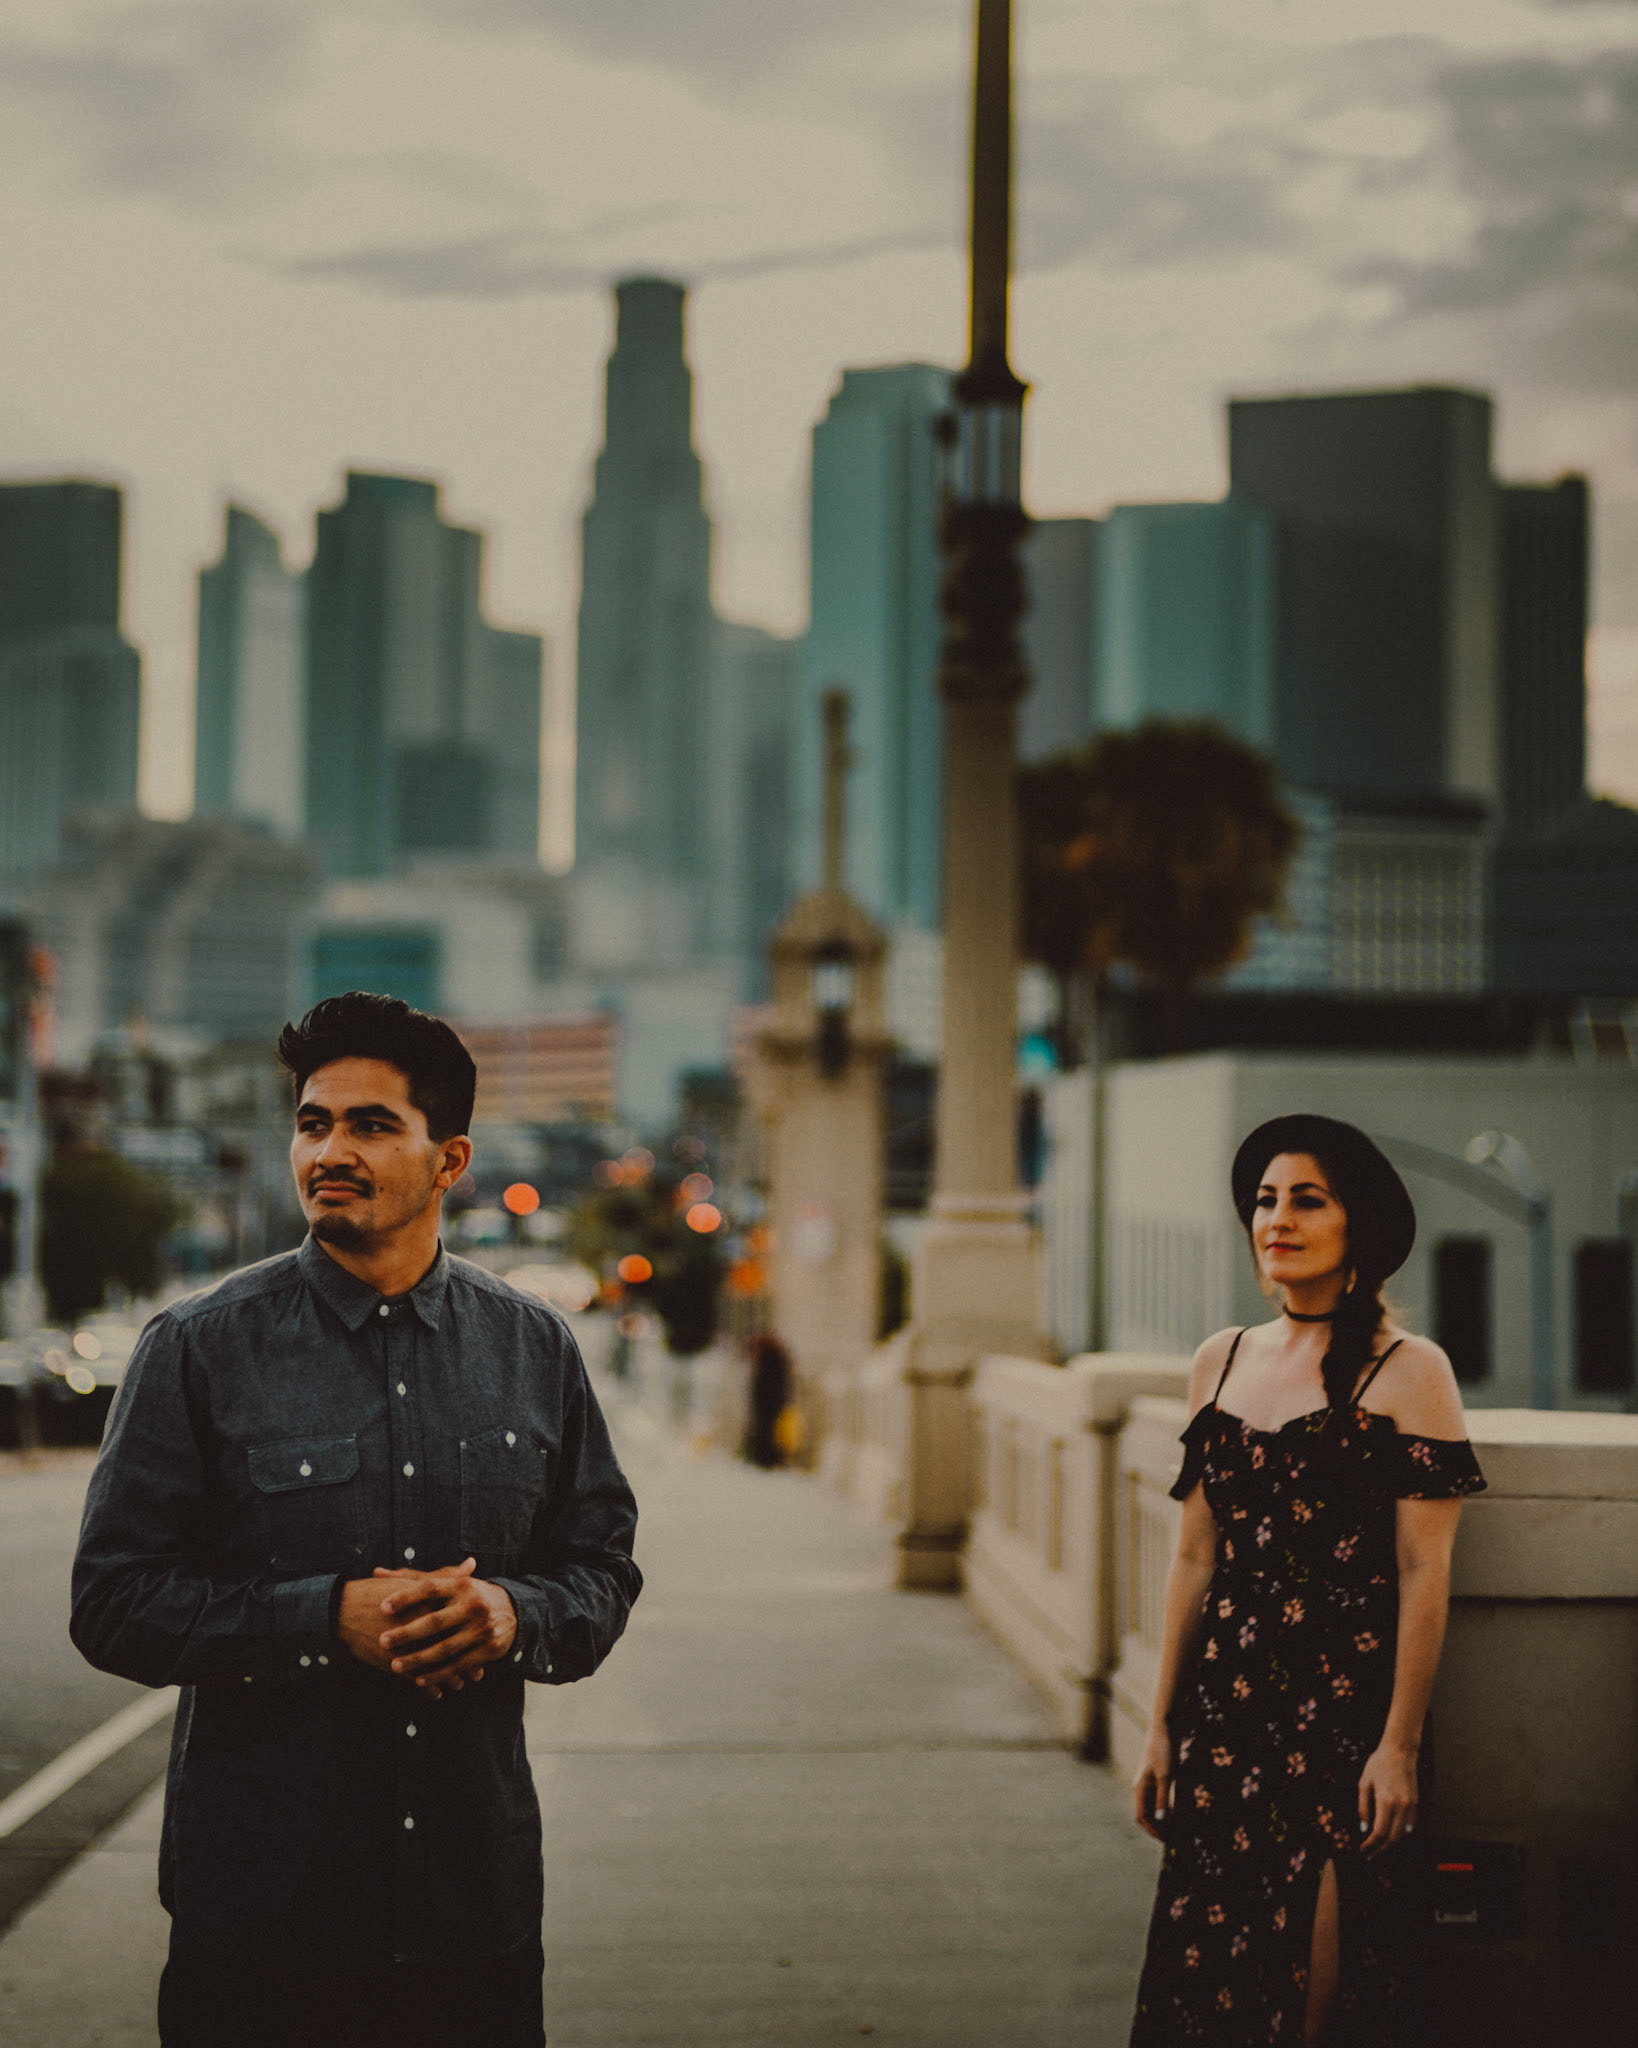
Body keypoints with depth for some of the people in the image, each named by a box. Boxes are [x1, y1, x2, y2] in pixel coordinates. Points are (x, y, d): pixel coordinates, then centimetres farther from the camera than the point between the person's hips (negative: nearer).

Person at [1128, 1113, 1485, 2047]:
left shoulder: (1407, 1370, -6)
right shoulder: (1222, 1361, 11)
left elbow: (1425, 1573, -9)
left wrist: (1400, 1744, -14)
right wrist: (1164, 1726, 12)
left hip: (1345, 1712, -5)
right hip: (1228, 1708, 5)